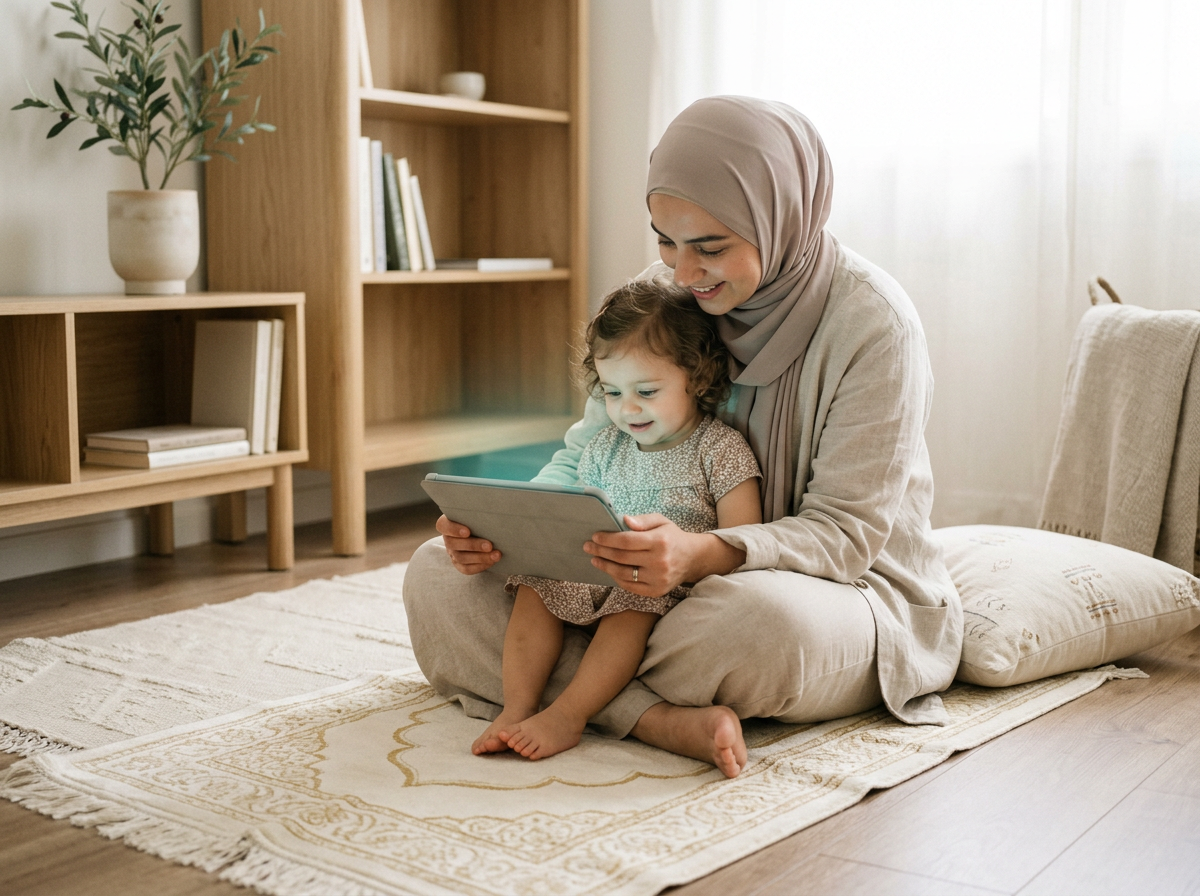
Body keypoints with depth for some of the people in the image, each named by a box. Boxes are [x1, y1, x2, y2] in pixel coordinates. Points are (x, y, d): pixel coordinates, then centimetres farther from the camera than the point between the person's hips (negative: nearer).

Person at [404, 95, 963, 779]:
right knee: (439, 574, -11)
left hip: (846, 589, -5)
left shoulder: (873, 322, -18)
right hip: (679, 585, 5)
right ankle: (662, 720, -28)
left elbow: (848, 532, -20)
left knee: (765, 617, -44)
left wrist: (704, 555, -39)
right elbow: (586, 455, 5)